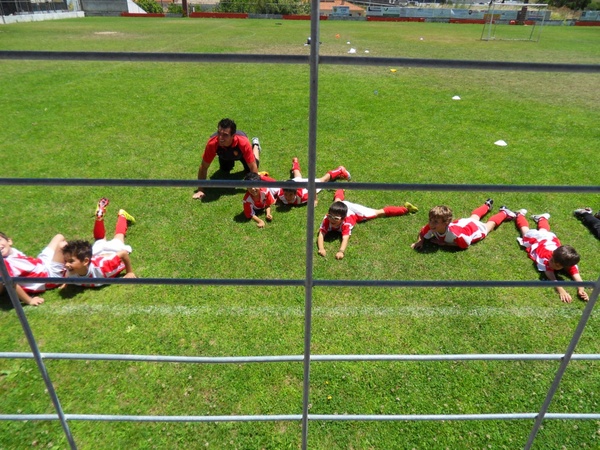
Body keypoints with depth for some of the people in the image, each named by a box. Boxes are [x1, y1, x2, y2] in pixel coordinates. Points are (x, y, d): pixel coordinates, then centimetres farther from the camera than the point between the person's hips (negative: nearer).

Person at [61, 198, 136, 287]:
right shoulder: (71, 273, -39)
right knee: (100, 239, 39)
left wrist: (130, 272, -34)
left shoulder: (100, 268, -55)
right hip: (97, 251, 2)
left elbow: (123, 254, -44)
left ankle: (121, 215, 57)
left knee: (117, 241, 34)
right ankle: (99, 215, 55)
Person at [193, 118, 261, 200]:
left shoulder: (243, 143, -49)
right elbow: (203, 167, -34)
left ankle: (255, 145, 38)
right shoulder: (212, 143, -45)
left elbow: (253, 167, -39)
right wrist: (200, 190, -34)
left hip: (241, 153, -1)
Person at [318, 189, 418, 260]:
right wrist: (321, 248, -63)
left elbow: (345, 238, -55)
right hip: (338, 206, 4)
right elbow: (321, 235, -46)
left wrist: (341, 251, -72)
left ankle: (405, 208, 15)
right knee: (338, 199, 39)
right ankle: (340, 190, 73)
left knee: (379, 213, 2)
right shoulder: (326, 220, -40)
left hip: (354, 210, -3)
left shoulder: (346, 222, -44)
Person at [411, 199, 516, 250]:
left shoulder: (454, 233, -52)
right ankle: (487, 205, 63)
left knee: (490, 224, 26)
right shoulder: (431, 227, -37)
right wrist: (420, 241, -39)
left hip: (476, 228, -6)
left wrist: (445, 243, -43)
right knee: (473, 217, 37)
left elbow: (465, 245, -40)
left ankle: (504, 212, 49)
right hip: (463, 223, 6)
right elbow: (422, 233, -17)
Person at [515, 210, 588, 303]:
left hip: (549, 237, 3)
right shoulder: (545, 258, -49)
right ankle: (520, 214, 52)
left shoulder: (568, 263, -41)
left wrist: (581, 289, -68)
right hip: (534, 238, -3)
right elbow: (551, 277, -54)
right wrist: (561, 290, -70)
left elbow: (576, 274, -49)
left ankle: (542, 218, 64)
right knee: (526, 232, 31)